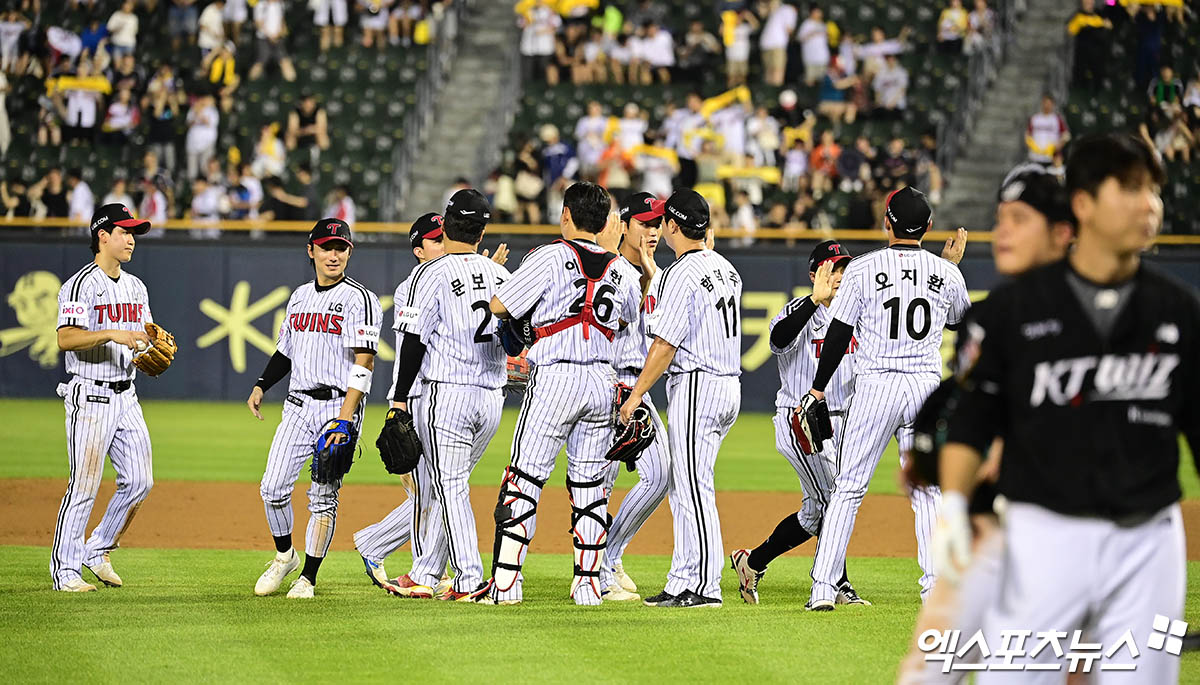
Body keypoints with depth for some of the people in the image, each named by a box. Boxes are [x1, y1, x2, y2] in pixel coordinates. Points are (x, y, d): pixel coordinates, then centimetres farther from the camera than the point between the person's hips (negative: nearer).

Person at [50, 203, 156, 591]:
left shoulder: (135, 287, 15)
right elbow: (66, 339, -22)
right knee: (84, 486, -7)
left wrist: (156, 345, -2)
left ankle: (98, 552, 21)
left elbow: (145, 335, 21)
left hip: (126, 396, 8)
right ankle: (65, 570, 0)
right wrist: (112, 334, -32)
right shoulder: (81, 285, -11)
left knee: (139, 482, 5)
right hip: (90, 396, -8)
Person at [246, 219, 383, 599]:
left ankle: (308, 578, 4)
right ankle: (284, 556, 23)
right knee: (273, 488, 0)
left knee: (323, 496, -4)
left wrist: (345, 417, -24)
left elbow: (364, 363, -15)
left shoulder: (359, 299, -7)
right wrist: (261, 386, 10)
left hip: (338, 405, -6)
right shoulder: (300, 296, 14)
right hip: (298, 406, 6)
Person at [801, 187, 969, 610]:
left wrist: (818, 388, 4)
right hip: (926, 385, 2)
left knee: (848, 488, 1)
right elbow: (962, 319, 23)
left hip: (875, 386, -2)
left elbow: (839, 333, -4)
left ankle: (824, 587, -4)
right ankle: (936, 586, 5)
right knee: (928, 489, 11)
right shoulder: (945, 273, 3)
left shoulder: (863, 269, -6)